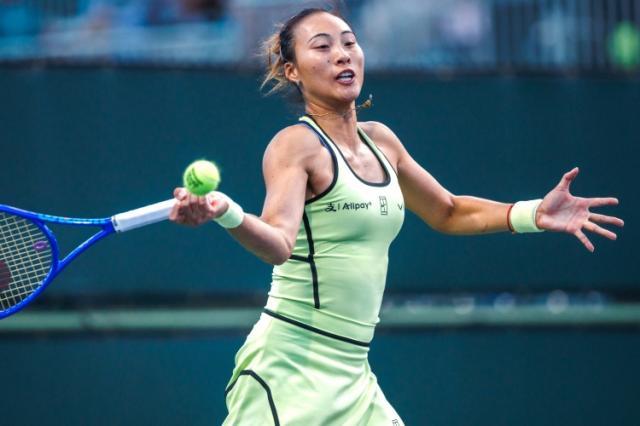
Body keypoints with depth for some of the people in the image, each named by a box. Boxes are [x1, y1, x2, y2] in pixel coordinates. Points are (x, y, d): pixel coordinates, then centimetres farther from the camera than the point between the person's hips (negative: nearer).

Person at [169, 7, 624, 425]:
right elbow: (279, 244, -26)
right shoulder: (296, 145, -10)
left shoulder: (381, 141, 12)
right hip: (292, 367, -7)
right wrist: (226, 213, -47)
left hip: (351, 372, 7)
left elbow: (447, 212, 26)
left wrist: (534, 214, 14)